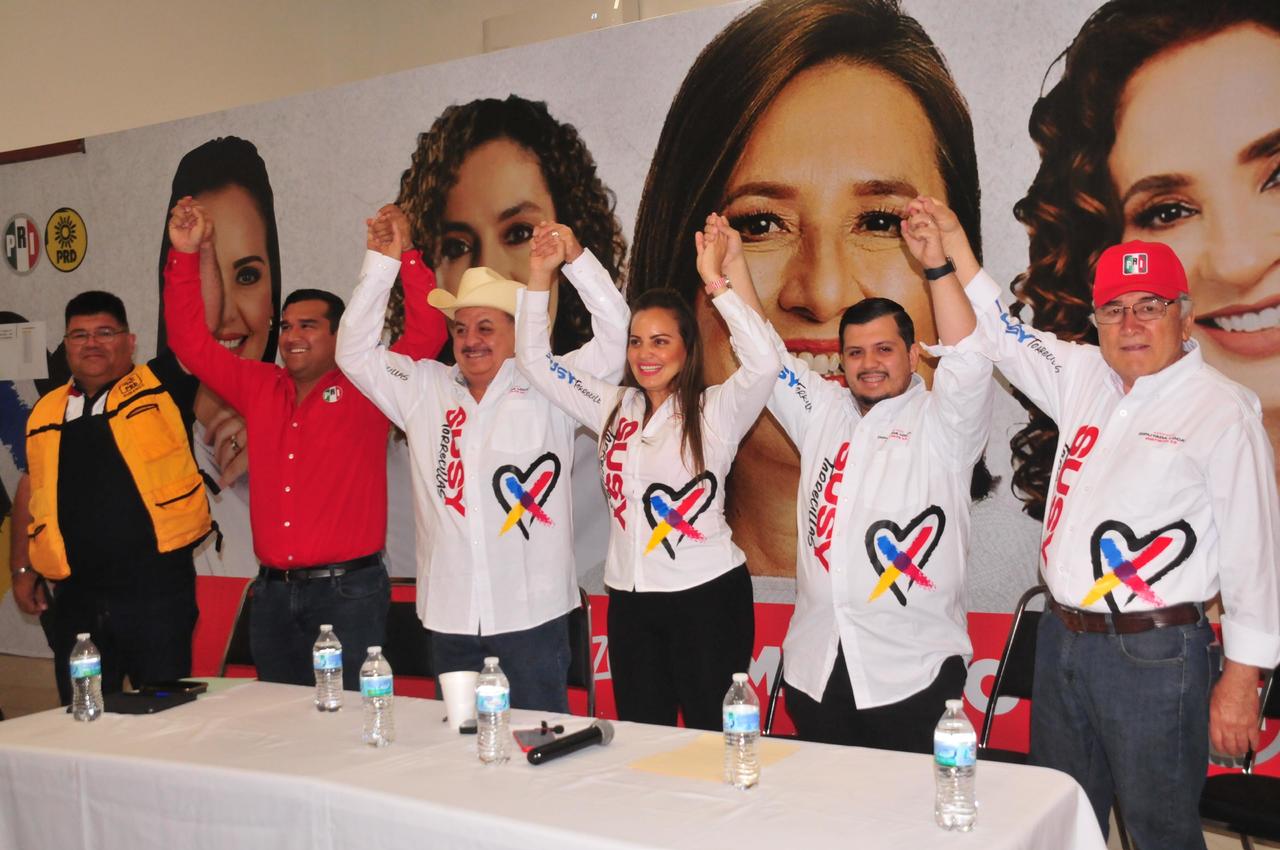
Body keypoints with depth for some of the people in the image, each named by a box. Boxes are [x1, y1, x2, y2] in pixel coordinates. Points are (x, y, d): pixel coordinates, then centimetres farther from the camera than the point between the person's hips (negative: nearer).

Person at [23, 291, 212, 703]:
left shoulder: (160, 386, 1)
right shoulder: (46, 411, 13)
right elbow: (32, 491, 22)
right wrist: (23, 570, 20)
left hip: (156, 587, -4)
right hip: (75, 598, 4)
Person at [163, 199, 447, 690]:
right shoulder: (259, 388, 12)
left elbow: (426, 336, -11)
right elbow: (192, 342, 15)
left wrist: (405, 255, -18)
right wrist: (184, 254, 8)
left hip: (347, 591, -5)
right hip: (274, 592, 5)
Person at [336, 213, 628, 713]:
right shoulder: (424, 389, 11)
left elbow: (613, 335, -4)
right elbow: (355, 352, 12)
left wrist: (577, 259, -12)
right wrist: (381, 263, 5)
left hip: (532, 614, -3)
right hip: (450, 616, 3)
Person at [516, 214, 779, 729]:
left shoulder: (715, 411, -5)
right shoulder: (615, 408, 9)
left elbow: (763, 362, -24)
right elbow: (535, 361, 12)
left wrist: (715, 279, -25)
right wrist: (540, 276, 3)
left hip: (707, 595, -5)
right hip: (630, 598, 5)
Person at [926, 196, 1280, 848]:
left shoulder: (1222, 409, -11)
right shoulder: (1084, 377, 7)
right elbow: (1001, 335, 20)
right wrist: (953, 242, 14)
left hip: (1152, 653, -6)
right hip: (1061, 639, 6)